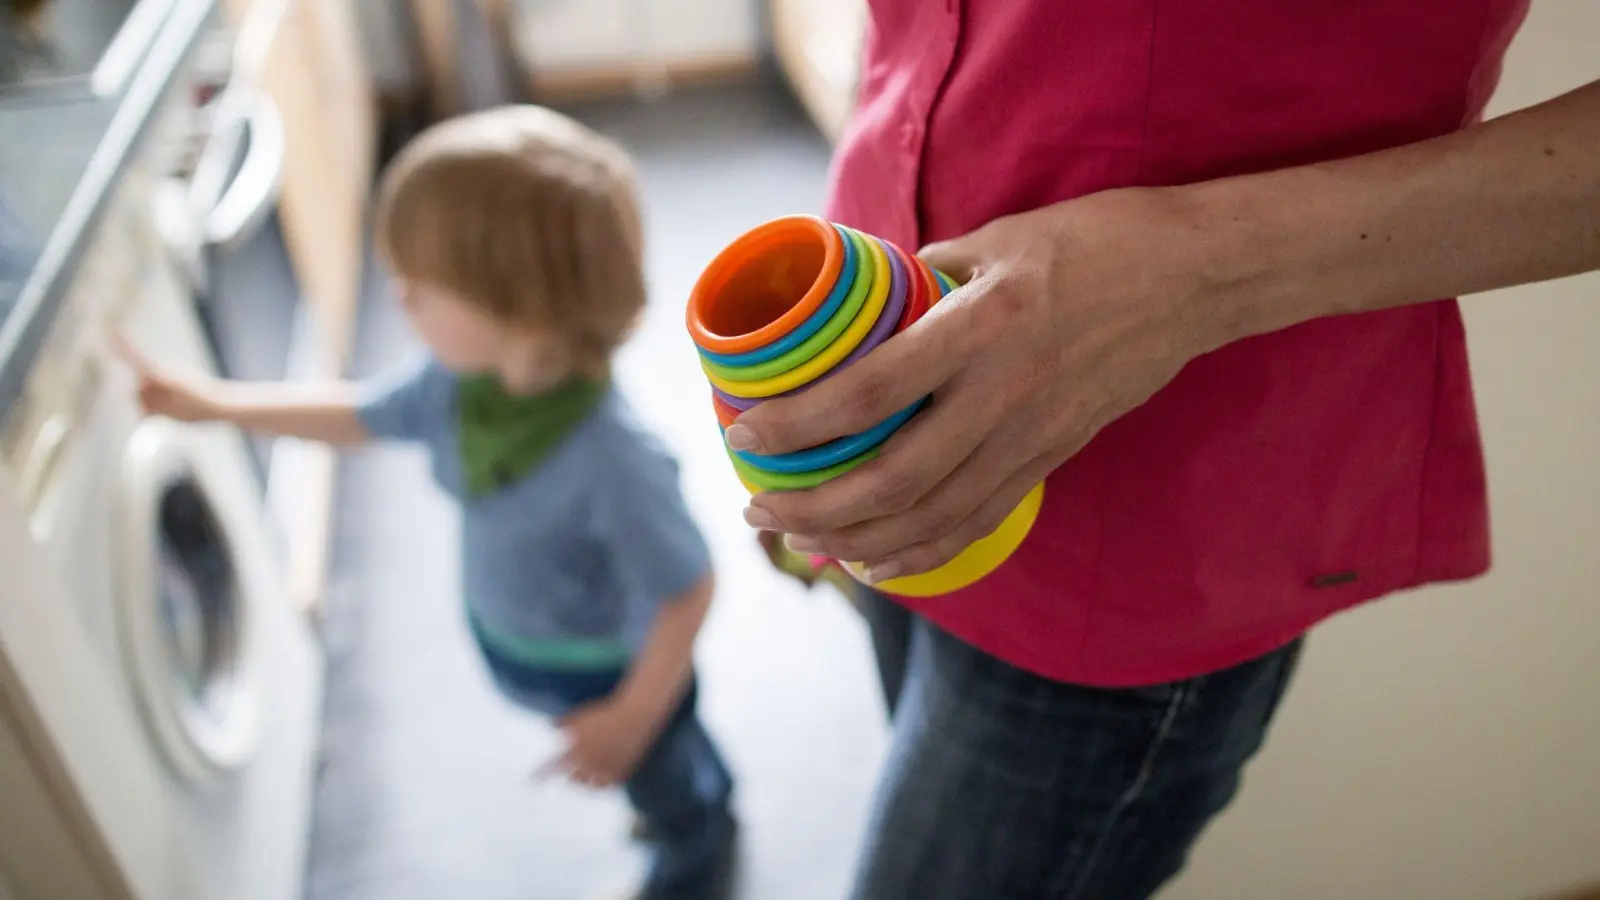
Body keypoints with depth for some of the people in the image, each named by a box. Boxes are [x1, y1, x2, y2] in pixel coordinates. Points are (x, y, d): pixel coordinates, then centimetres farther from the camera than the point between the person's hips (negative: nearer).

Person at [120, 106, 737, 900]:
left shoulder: (613, 461, -44)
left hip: (607, 672, -6)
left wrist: (631, 718, -22)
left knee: (663, 784, 28)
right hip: (513, 645, 7)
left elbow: (686, 594, -31)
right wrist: (211, 403, 0)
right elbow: (358, 414, 1)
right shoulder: (456, 380, -21)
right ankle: (706, 800, 68)